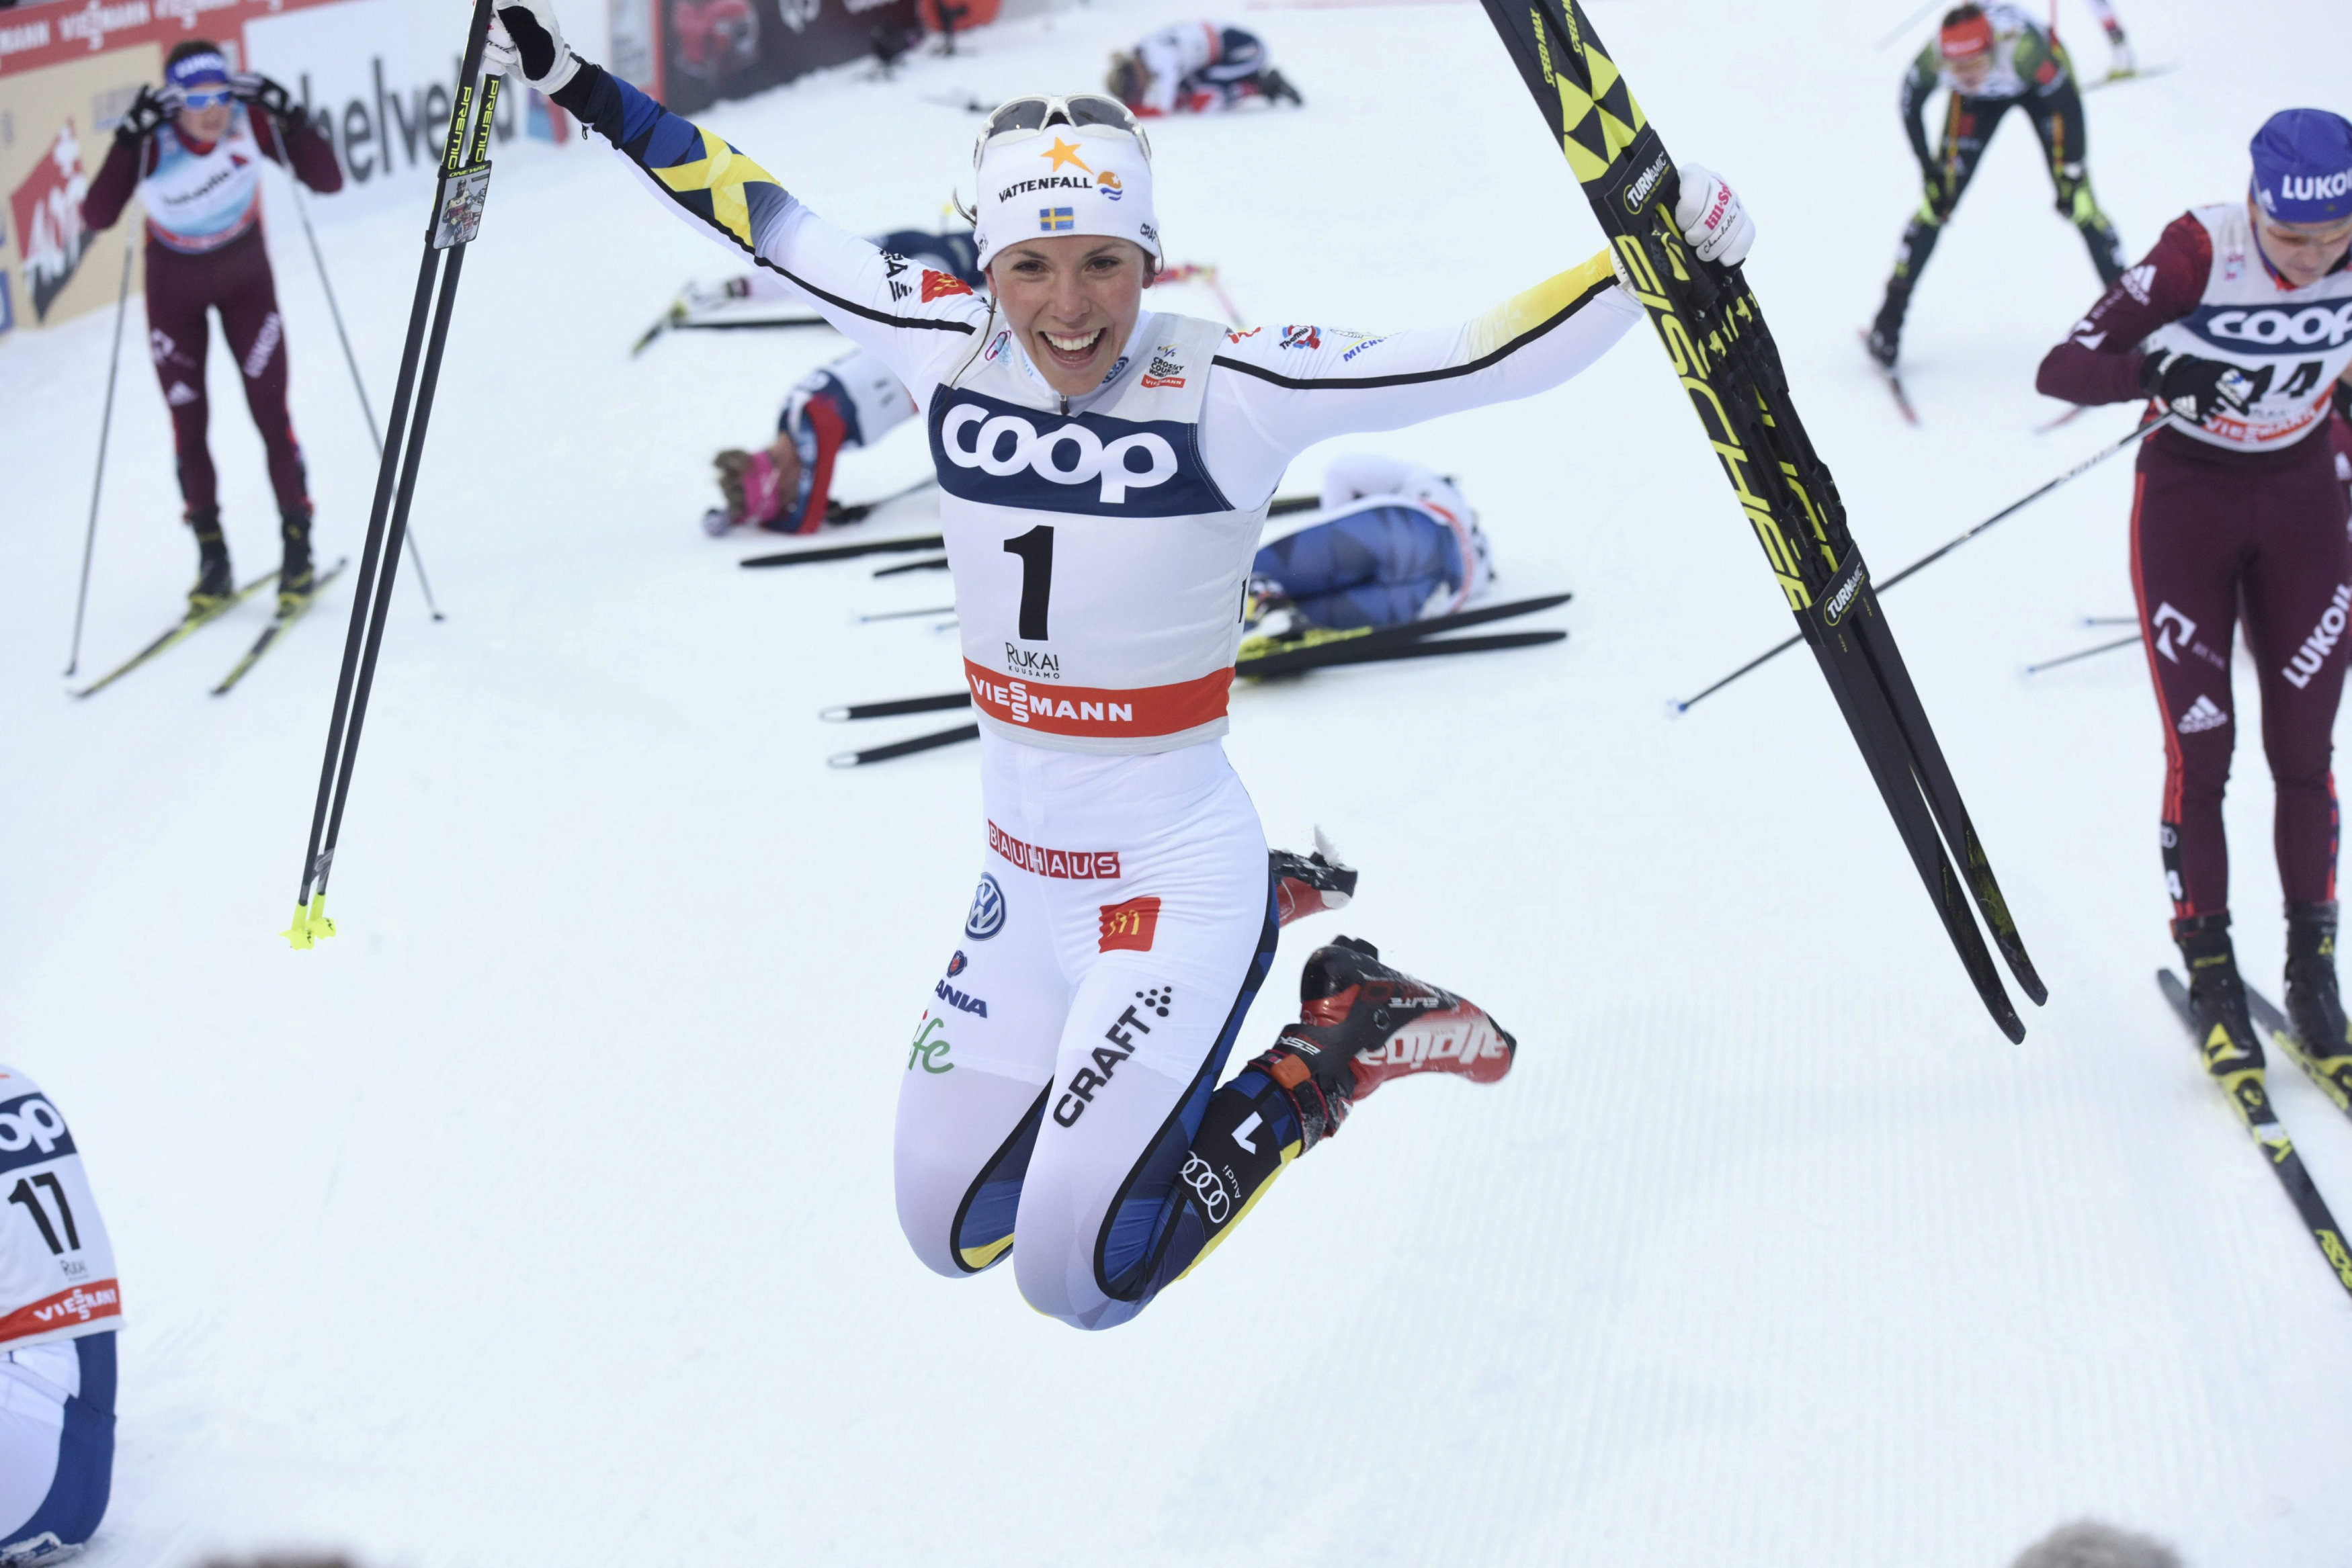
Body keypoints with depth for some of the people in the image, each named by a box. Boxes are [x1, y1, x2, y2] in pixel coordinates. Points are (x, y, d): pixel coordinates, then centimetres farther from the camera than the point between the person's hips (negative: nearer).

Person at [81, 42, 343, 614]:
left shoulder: (251, 123, -25)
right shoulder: (152, 143, -28)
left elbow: (328, 180, -25)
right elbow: (97, 216, -37)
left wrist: (289, 117, -37)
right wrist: (128, 142, -46)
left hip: (245, 278, 0)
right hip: (174, 287, 0)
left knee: (270, 412, -5)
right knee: (188, 423, 2)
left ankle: (298, 547, 6)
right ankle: (211, 557, 13)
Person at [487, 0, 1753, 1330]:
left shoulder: (1229, 393, -18)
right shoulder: (952, 353, -6)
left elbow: (1486, 361, -21)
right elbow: (763, 219, 4)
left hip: (1179, 881, -6)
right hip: (1022, 882, 6)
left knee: (1076, 1279, -8)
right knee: (949, 1234, 15)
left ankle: (1347, 1041, 9)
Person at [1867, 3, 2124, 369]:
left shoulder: (2024, 49, -44)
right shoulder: (1930, 61, -37)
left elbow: (2067, 105, -26)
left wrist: (2072, 175, -21)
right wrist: (1930, 171, -9)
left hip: (2040, 84, -2)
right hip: (1978, 100, 2)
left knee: (2079, 204, -11)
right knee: (1937, 203, -6)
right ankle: (1891, 315, 6)